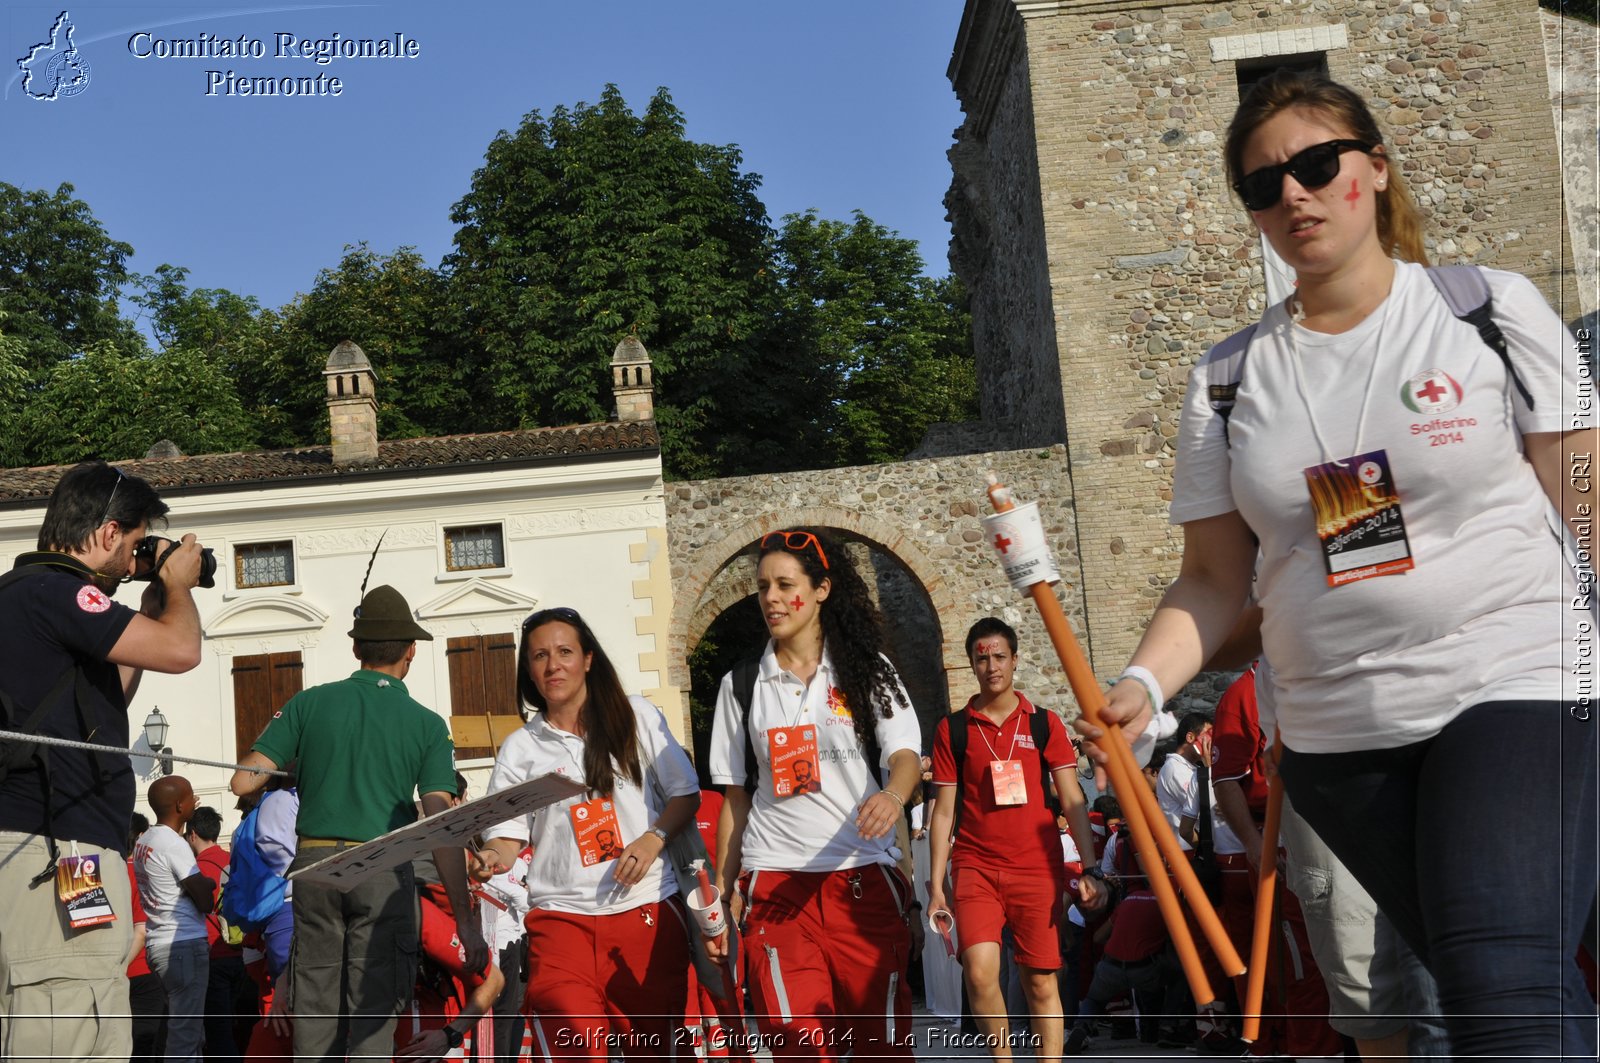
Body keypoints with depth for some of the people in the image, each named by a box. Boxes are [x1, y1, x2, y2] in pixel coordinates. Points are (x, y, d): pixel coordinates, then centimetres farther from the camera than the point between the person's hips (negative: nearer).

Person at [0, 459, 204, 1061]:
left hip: (68, 853, 11)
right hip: (55, 855, -11)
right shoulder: (52, 590, -11)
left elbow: (107, 701, 32)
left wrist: (152, 609, 25)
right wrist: (177, 586, 3)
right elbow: (181, 651, -18)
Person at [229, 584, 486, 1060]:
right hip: (384, 872, -2)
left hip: (314, 864, 2)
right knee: (373, 1014, 2)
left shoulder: (309, 704, 4)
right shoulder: (427, 725, 0)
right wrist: (465, 918, -8)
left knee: (314, 1012, 12)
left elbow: (243, 780, 1)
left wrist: (285, 770, 24)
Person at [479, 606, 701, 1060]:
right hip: (562, 916, 0)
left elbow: (685, 794, 8)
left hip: (648, 910, 1)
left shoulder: (637, 717, 6)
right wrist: (490, 859, -21)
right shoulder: (519, 749, 7)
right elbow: (507, 838, 2)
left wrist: (653, 838, -10)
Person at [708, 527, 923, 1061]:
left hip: (865, 881, 0)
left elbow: (905, 756, -6)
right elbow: (736, 796, 13)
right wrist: (723, 890, 8)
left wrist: (893, 795, -29)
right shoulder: (740, 686, 9)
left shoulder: (867, 671, 5)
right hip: (776, 889, 1)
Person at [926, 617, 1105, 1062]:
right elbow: (943, 811, 6)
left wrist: (1089, 868, -7)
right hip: (975, 867, 0)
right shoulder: (952, 729, 6)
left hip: (1039, 869, 1)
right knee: (980, 971, -17)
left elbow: (1072, 801, 3)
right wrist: (935, 885, 1)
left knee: (1041, 982, 2)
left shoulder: (1045, 723, 6)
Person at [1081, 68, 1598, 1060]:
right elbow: (1215, 578, 5)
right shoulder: (1229, 379, 5)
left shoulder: (1493, 308, 0)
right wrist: (1144, 682, -12)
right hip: (1338, 737, 3)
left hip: (1516, 689, -2)